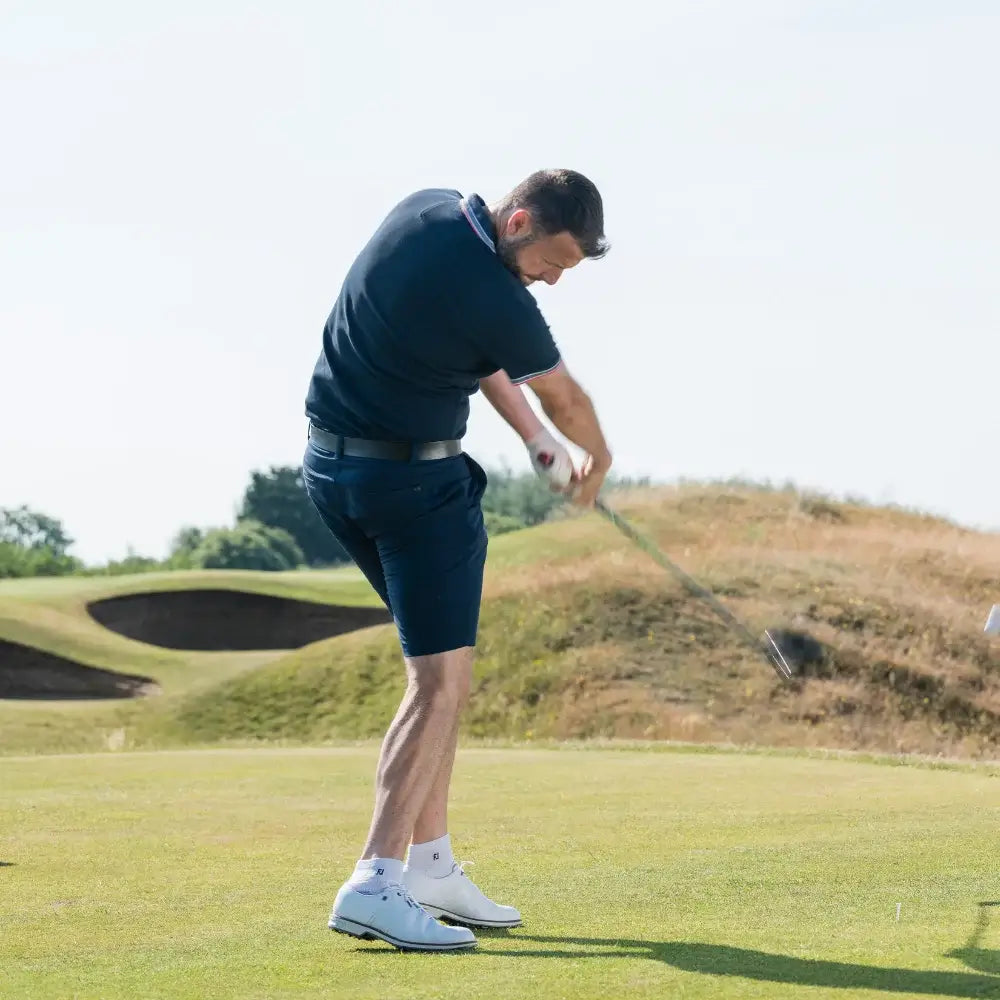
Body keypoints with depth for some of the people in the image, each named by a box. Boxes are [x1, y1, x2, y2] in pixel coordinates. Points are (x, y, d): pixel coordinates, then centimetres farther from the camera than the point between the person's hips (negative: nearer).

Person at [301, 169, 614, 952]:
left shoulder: (426, 210, 3)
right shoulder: (493, 298, -21)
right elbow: (564, 399, 0)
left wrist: (535, 439, 14)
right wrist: (599, 460, 21)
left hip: (333, 466, 9)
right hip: (416, 482, -9)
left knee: (438, 668, 15)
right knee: (442, 680, -10)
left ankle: (431, 865, 16)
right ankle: (374, 884, -20)